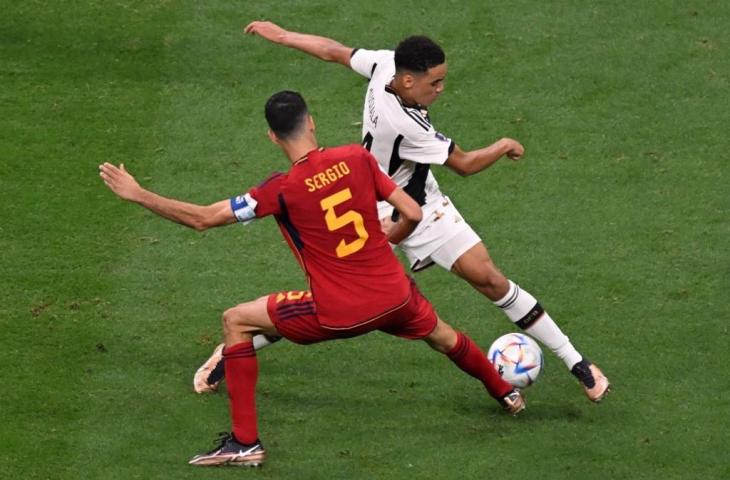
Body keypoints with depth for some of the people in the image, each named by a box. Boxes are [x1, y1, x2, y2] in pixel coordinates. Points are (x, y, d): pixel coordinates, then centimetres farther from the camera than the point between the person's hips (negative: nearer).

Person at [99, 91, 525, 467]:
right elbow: (412, 214, -2)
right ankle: (506, 393, 60)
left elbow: (204, 218, -14)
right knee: (439, 333, 36)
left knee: (236, 321, 11)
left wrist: (139, 195, -6)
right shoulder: (358, 158, -5)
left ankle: (245, 442, 9)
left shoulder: (283, 189, -15)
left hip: (338, 315, -4)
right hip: (394, 297, 4)